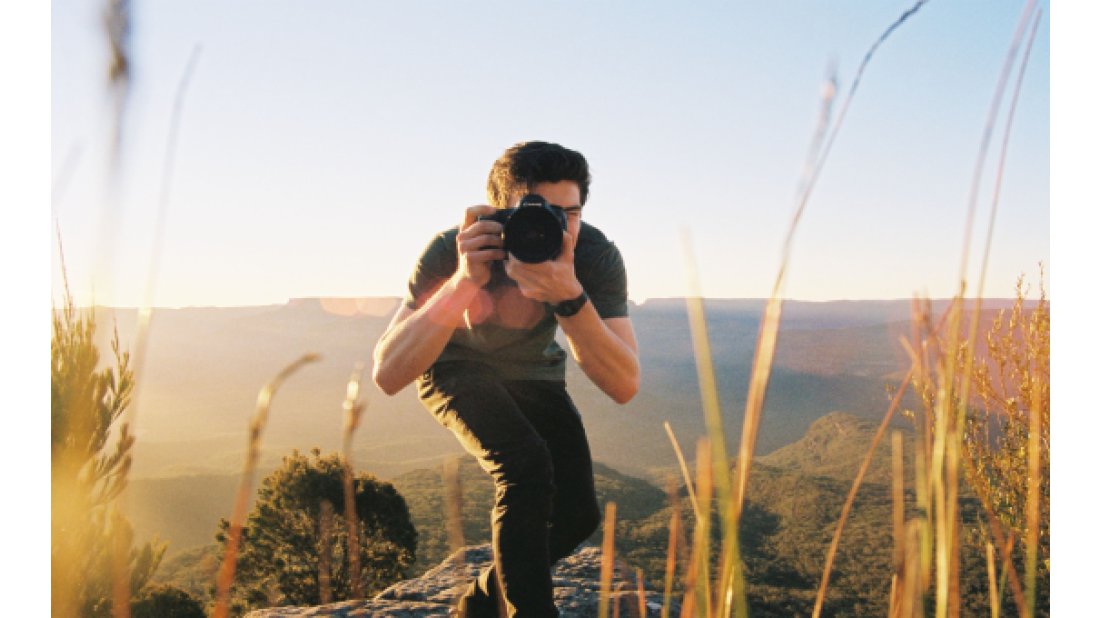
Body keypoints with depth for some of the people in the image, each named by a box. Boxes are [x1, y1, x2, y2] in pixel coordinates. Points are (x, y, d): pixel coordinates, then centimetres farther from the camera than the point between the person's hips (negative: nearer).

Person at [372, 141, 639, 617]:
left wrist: (569, 298, -54)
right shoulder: (451, 251, -34)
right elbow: (388, 376, -41)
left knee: (578, 514, -6)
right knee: (526, 466, -30)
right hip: (457, 367, -3)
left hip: (534, 372, 3)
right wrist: (464, 282, -52)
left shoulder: (596, 256, -31)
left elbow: (624, 386, -38)